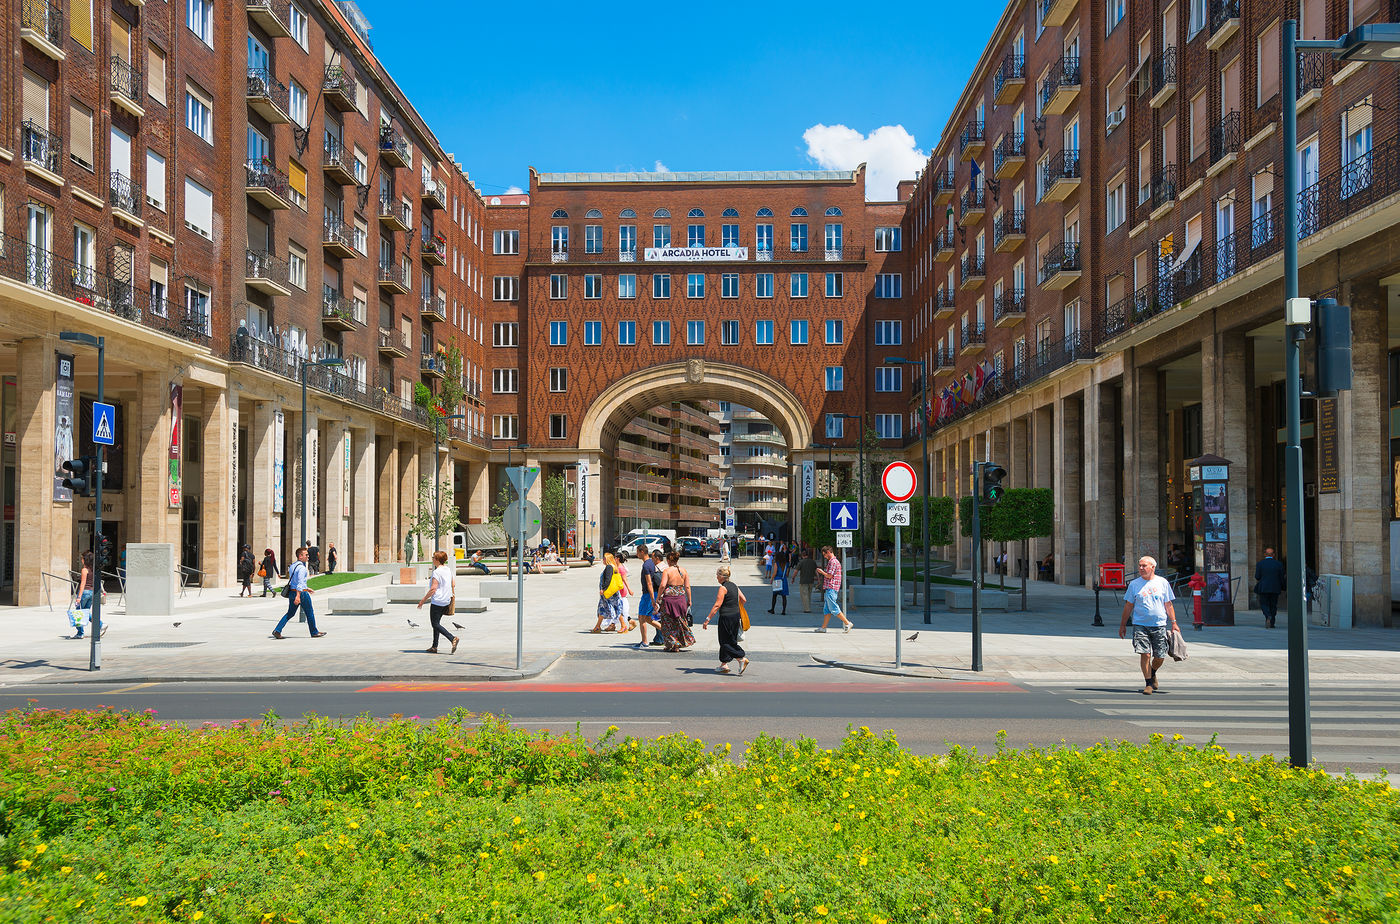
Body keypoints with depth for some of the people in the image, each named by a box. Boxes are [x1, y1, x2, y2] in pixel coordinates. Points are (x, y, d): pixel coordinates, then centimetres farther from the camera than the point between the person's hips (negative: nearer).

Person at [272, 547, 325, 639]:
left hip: (292, 592, 8)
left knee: (290, 613, 13)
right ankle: (314, 633, 17)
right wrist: (298, 596, -31)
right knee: (310, 613, 7)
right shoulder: (302, 567, -17)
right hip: (301, 593, -8)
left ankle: (277, 631, 1)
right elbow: (300, 582, -25)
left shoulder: (292, 566, 13)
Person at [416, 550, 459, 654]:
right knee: (436, 623, 16)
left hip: (437, 602, -9)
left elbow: (433, 589, -20)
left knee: (435, 624, -4)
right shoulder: (448, 570, 9)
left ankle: (453, 638, -20)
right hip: (446, 601, 9)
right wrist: (452, 596, 26)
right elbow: (452, 585, 16)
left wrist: (423, 600, -13)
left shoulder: (437, 572, -17)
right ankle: (434, 647, 17)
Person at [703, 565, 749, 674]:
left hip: (726, 617, -9)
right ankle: (724, 665, 19)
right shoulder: (733, 585, 10)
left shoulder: (723, 588, -14)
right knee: (726, 641, 15)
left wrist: (708, 619, -18)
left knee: (726, 642, 1)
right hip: (736, 616, 9)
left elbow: (717, 605, -19)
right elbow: (743, 600, 13)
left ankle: (742, 659, -8)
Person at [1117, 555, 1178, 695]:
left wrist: (1174, 623, 4)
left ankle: (1152, 673, 35)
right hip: (1140, 625, -1)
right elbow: (1128, 605, 8)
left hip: (1159, 625, 1)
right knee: (1145, 654, -10)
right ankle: (1148, 684, 1)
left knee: (1160, 657, 4)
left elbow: (1168, 605, 10)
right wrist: (1123, 625, 8)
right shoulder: (1134, 584, 4)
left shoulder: (1162, 582, 5)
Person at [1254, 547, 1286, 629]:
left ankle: (1268, 617, -20)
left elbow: (1257, 577, -6)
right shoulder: (1279, 564, -1)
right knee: (1273, 605, 12)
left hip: (1263, 588, -2)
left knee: (1264, 604, 7)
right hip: (1275, 588, 2)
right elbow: (1281, 577, 2)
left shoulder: (1260, 564, -5)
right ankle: (1271, 623, 13)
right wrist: (1281, 587, 17)